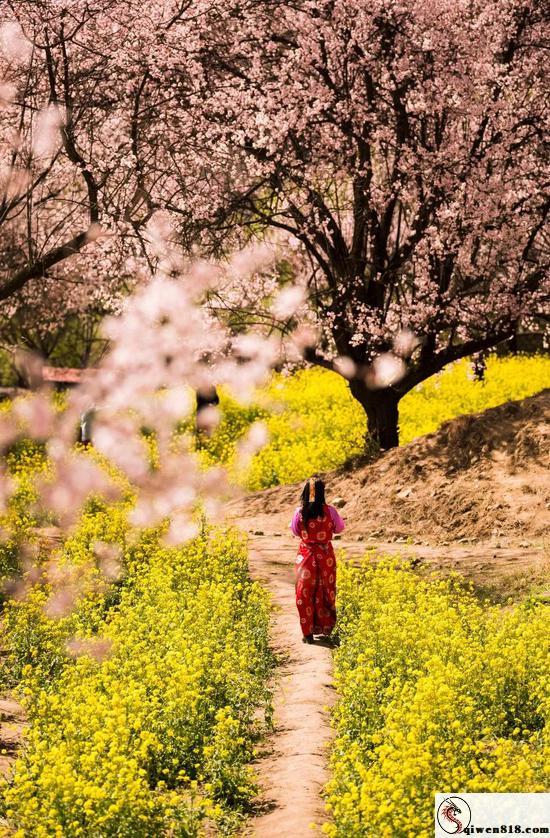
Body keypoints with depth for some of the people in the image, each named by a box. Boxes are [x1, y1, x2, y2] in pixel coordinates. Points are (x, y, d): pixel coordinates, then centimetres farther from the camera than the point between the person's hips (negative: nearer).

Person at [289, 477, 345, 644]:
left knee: (305, 593, 8)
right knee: (325, 591, 16)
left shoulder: (300, 512, -11)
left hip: (306, 555, 0)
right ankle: (325, 627, 26)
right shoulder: (329, 511, -12)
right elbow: (339, 528, 5)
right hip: (325, 556, 0)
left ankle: (308, 632, 7)